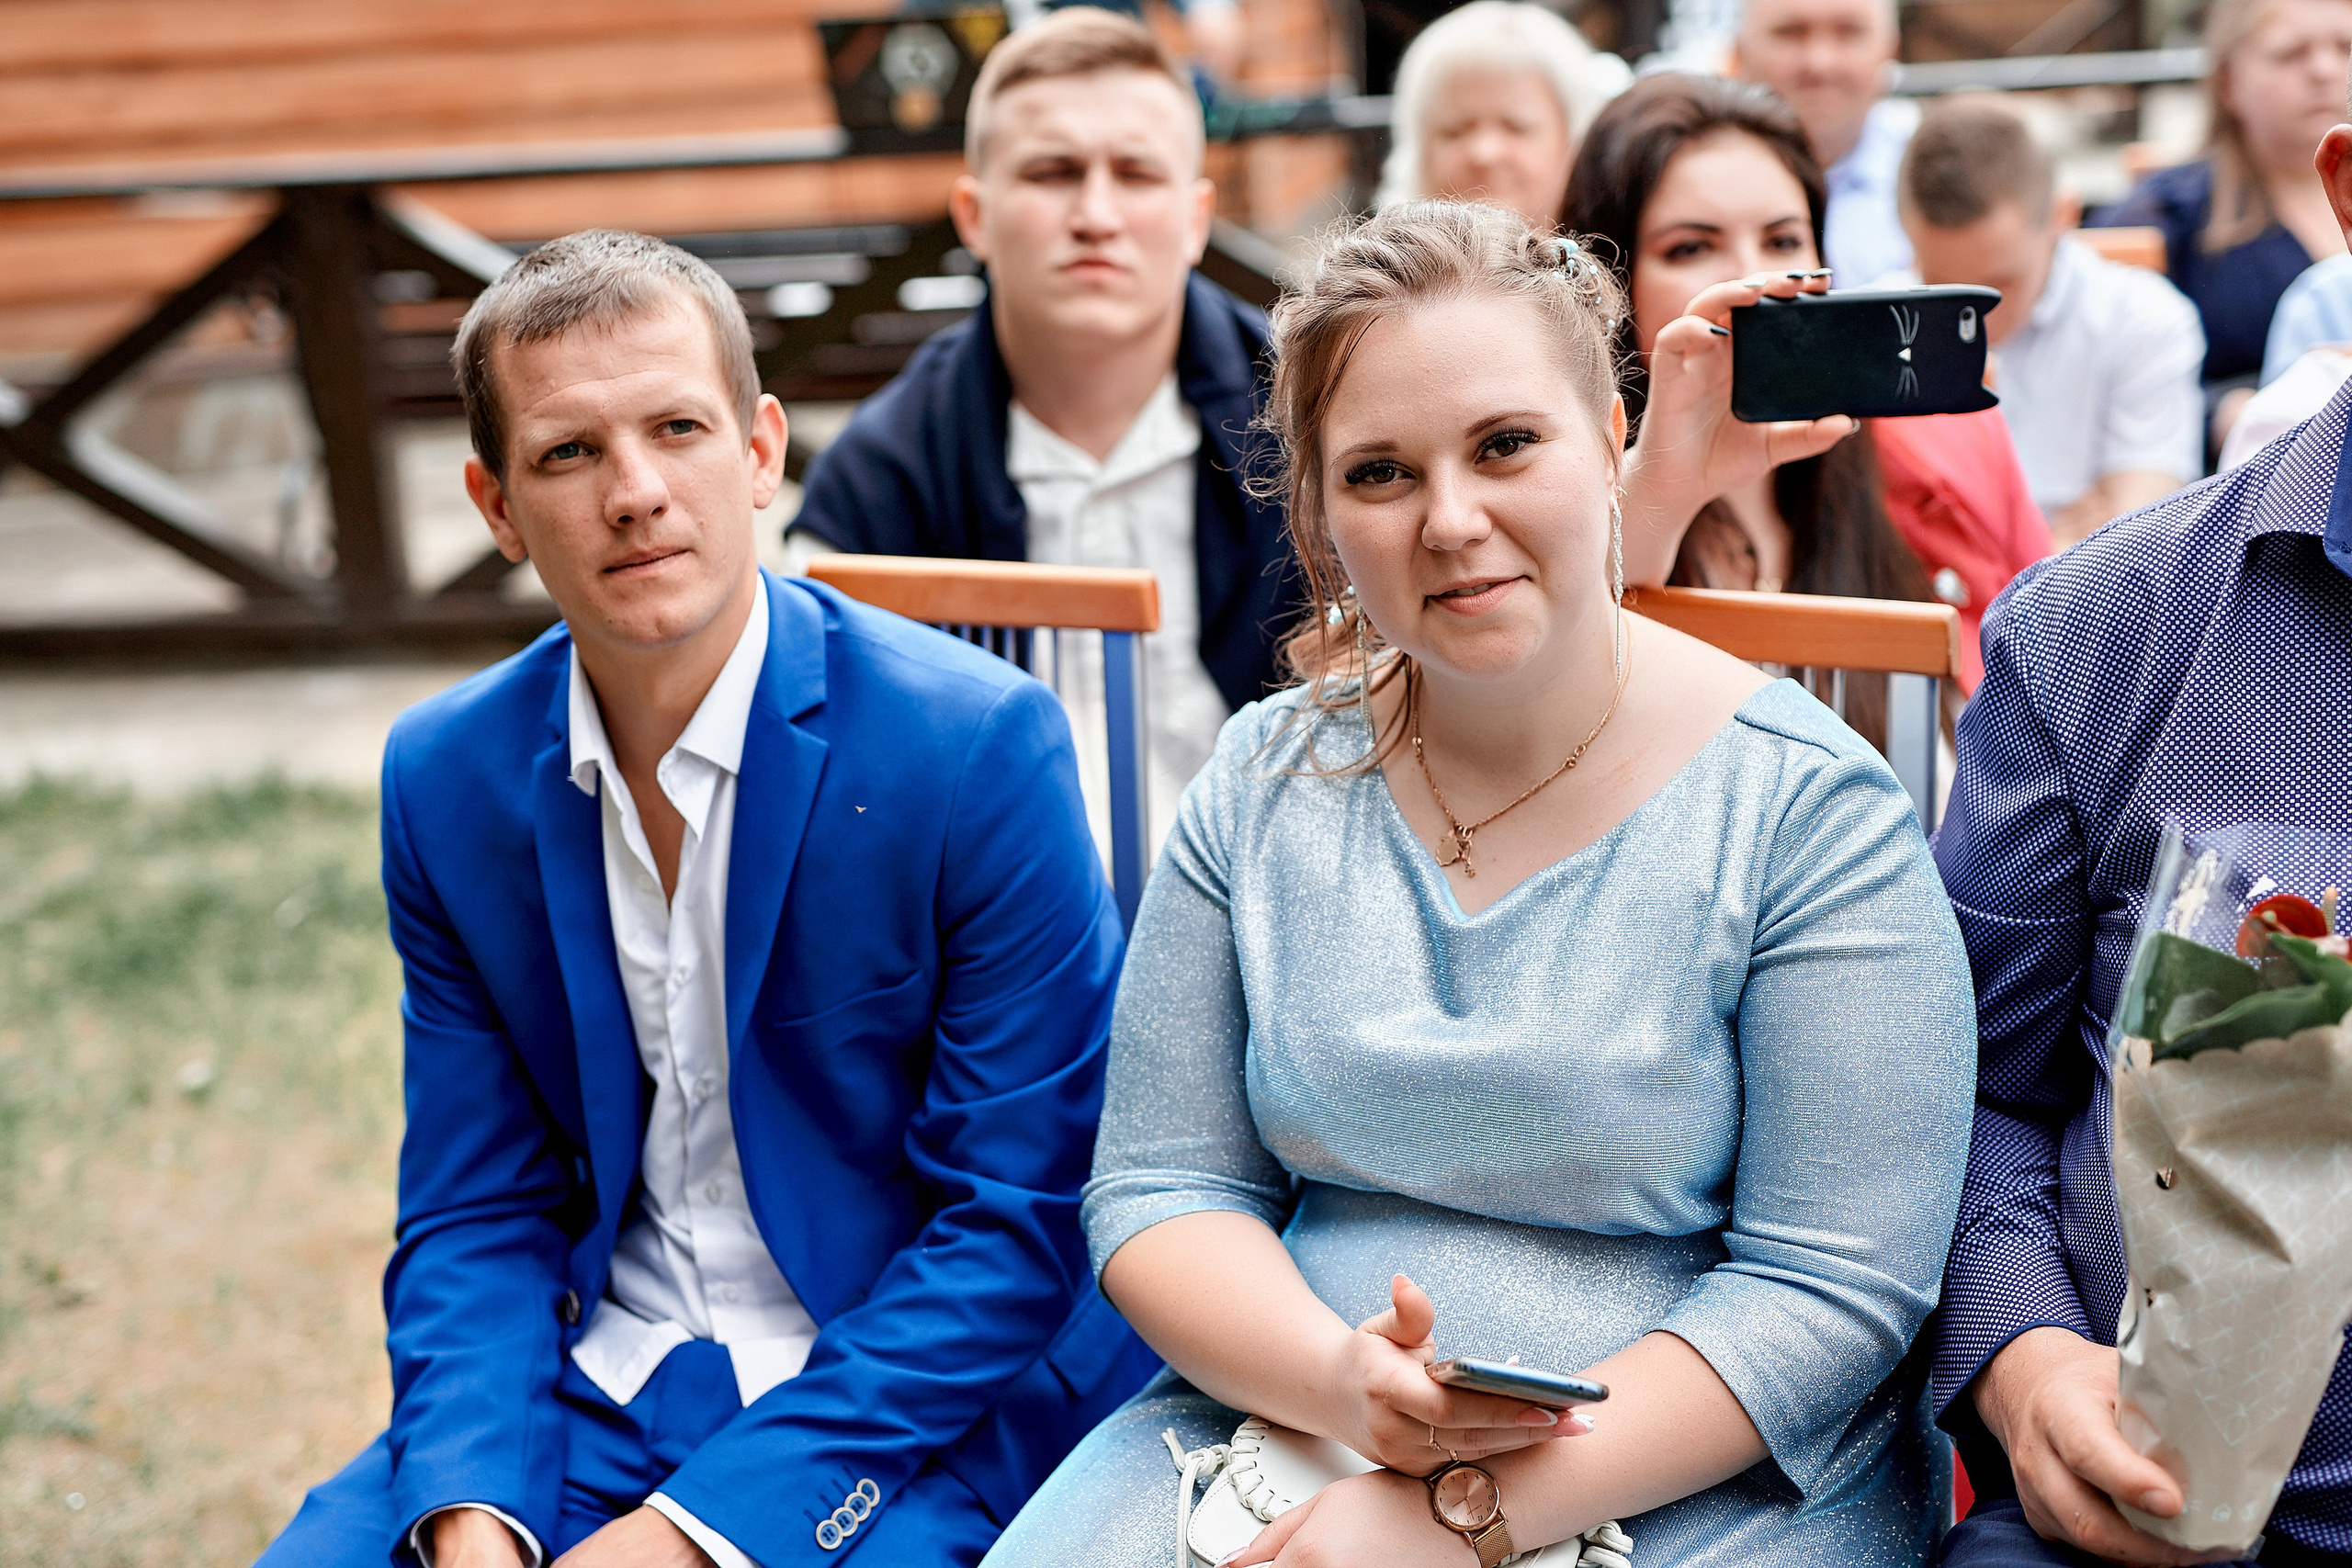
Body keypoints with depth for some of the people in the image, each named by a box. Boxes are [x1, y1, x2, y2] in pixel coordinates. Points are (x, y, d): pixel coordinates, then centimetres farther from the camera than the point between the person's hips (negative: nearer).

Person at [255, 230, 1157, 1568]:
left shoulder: (980, 742, -15)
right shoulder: (446, 777, 0)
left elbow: (1021, 1219, -14)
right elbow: (476, 1216, 5)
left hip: (936, 1397, -3)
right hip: (600, 1389, 4)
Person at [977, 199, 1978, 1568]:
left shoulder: (1809, 810, -8)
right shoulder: (1265, 784, 4)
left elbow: (1832, 1284, -11)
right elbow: (1161, 1187, 3)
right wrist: (1336, 1381, -17)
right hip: (1275, 1428, 3)